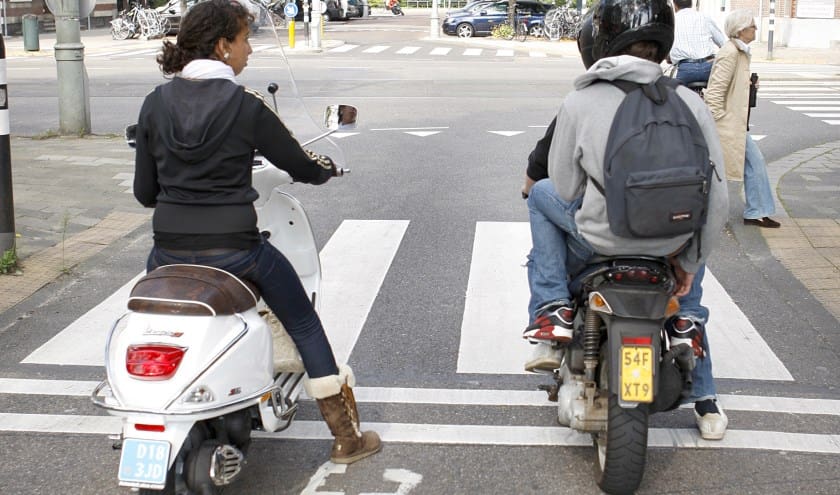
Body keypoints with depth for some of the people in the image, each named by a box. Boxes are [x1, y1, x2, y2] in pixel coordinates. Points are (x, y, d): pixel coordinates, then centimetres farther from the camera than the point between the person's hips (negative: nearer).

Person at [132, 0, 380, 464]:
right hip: (233, 249, -3)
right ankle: (346, 437, 23)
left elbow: (144, 192, 6)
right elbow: (301, 166, 1)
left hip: (169, 251, 4)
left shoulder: (155, 103, 2)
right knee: (305, 325, 17)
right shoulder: (245, 105, -8)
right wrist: (324, 167, 25)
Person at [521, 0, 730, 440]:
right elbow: (716, 196, -1)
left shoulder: (579, 104, -7)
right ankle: (704, 401, 31)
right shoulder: (690, 103, -2)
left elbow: (564, 192, 0)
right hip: (668, 245, 2)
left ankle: (552, 312, 11)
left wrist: (533, 183, 24)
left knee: (540, 194, 25)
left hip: (603, 243, -2)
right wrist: (689, 263, 11)